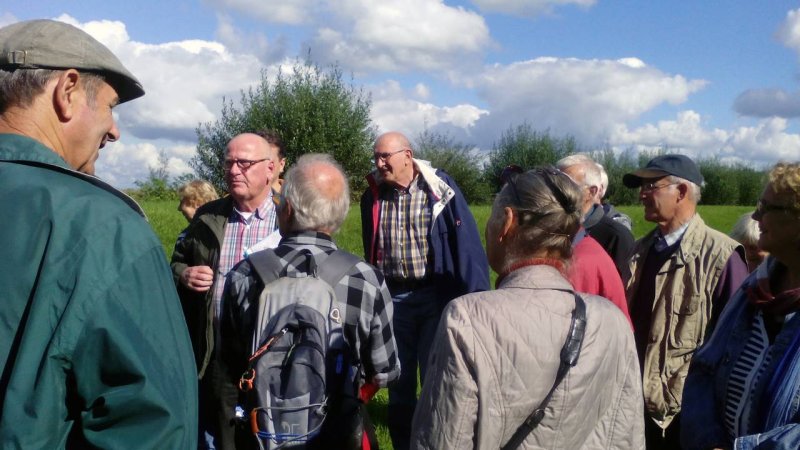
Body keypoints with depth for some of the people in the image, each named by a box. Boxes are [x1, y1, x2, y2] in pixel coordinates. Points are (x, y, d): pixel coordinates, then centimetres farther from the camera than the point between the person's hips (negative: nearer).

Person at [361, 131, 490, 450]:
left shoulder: (440, 188, -10)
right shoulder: (373, 196, 1)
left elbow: (466, 243, -12)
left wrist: (475, 296, -17)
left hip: (435, 295, -3)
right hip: (393, 298, 4)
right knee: (399, 378, 16)